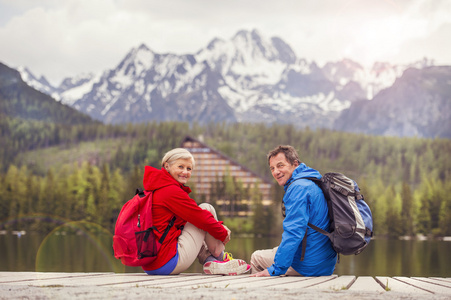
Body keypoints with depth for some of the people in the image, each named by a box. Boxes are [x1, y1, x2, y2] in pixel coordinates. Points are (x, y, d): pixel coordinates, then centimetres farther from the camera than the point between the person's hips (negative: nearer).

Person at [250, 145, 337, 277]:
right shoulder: (312, 182, 13)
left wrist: (276, 269, -23)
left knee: (256, 258, 10)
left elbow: (293, 233, -25)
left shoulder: (298, 187, -19)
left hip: (309, 265, -10)